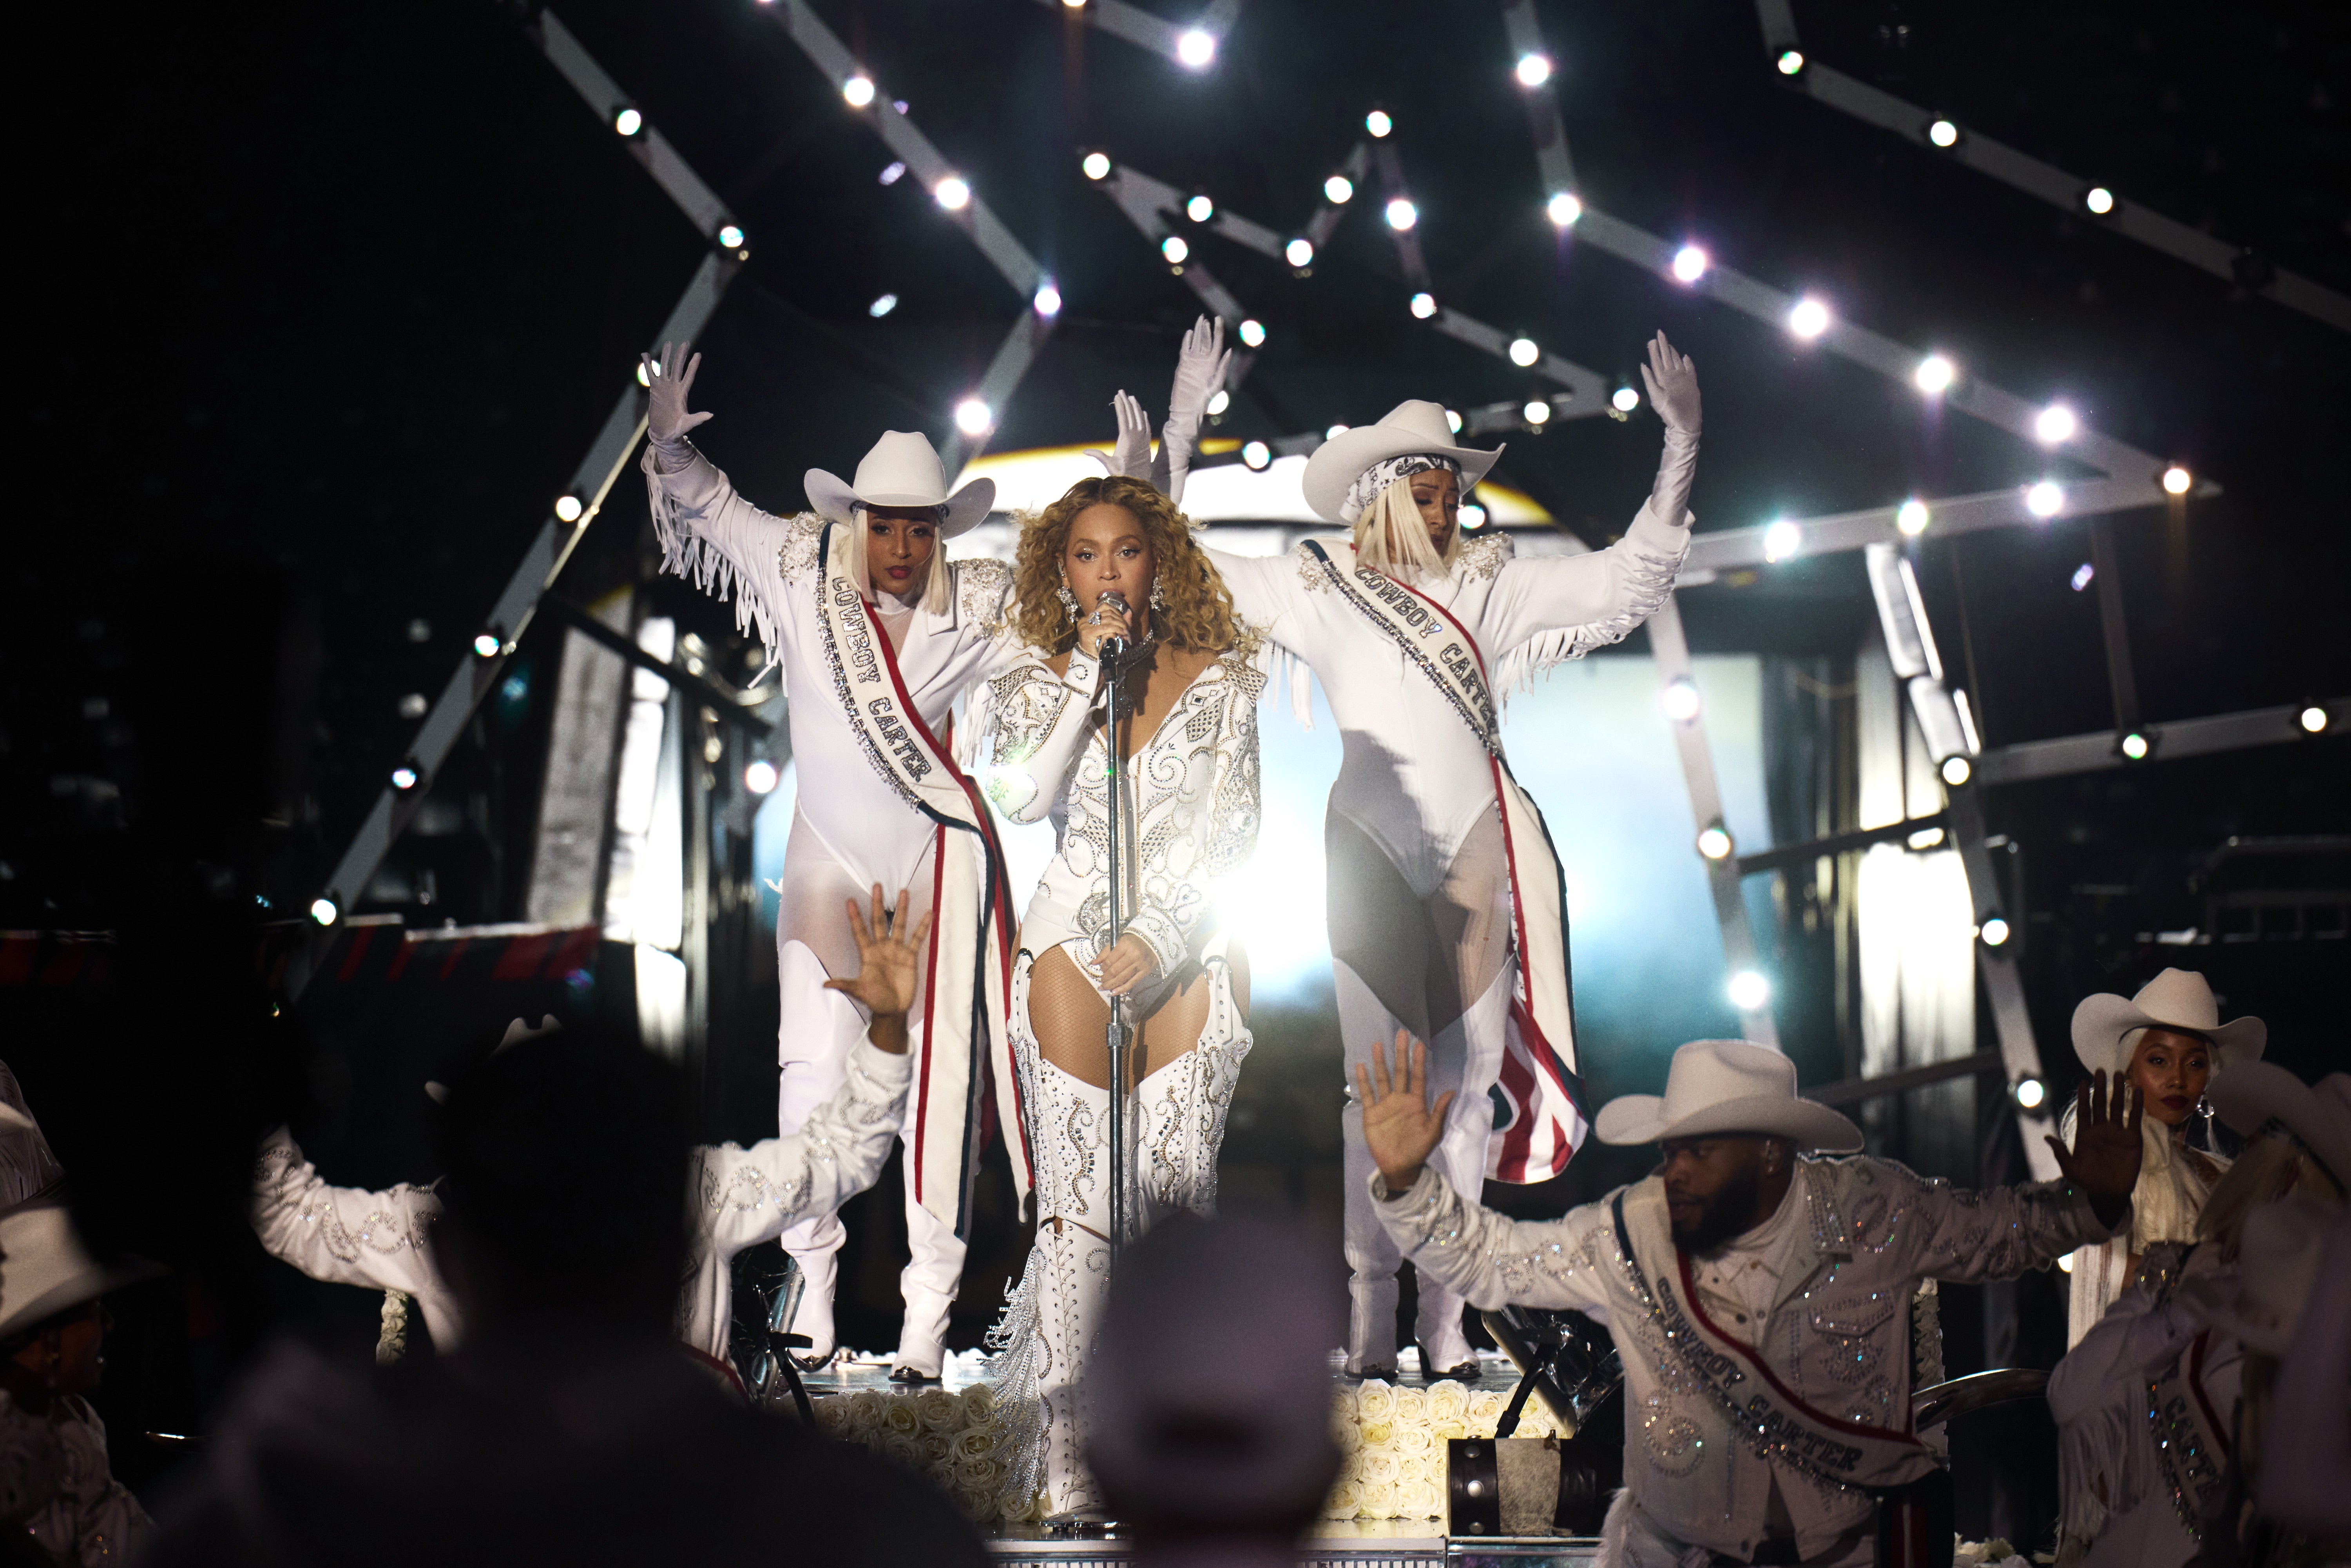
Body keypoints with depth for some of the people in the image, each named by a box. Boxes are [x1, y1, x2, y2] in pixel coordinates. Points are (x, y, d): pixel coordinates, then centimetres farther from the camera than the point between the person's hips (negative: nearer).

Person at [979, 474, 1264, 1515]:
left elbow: (1229, 827, 1)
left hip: (1189, 948, 0)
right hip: (1074, 945, 0)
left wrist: (1159, 936, -10)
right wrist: (1090, 677, -10)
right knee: (1078, 1202, -7)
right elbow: (1021, 796, -9)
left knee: (1178, 1186, -7)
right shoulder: (1039, 679, 9)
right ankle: (1069, 1458, -6)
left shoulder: (1221, 677, 7)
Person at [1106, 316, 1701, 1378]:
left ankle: (1447, 1328, 3)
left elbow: (1629, 574, 12)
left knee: (1468, 1083, 0)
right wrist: (1177, 438, 0)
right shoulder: (1319, 590, 8)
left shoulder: (1490, 591, 11)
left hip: (1478, 847, 2)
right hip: (1371, 847, -2)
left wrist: (1680, 448, 4)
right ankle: (1369, 1320, -6)